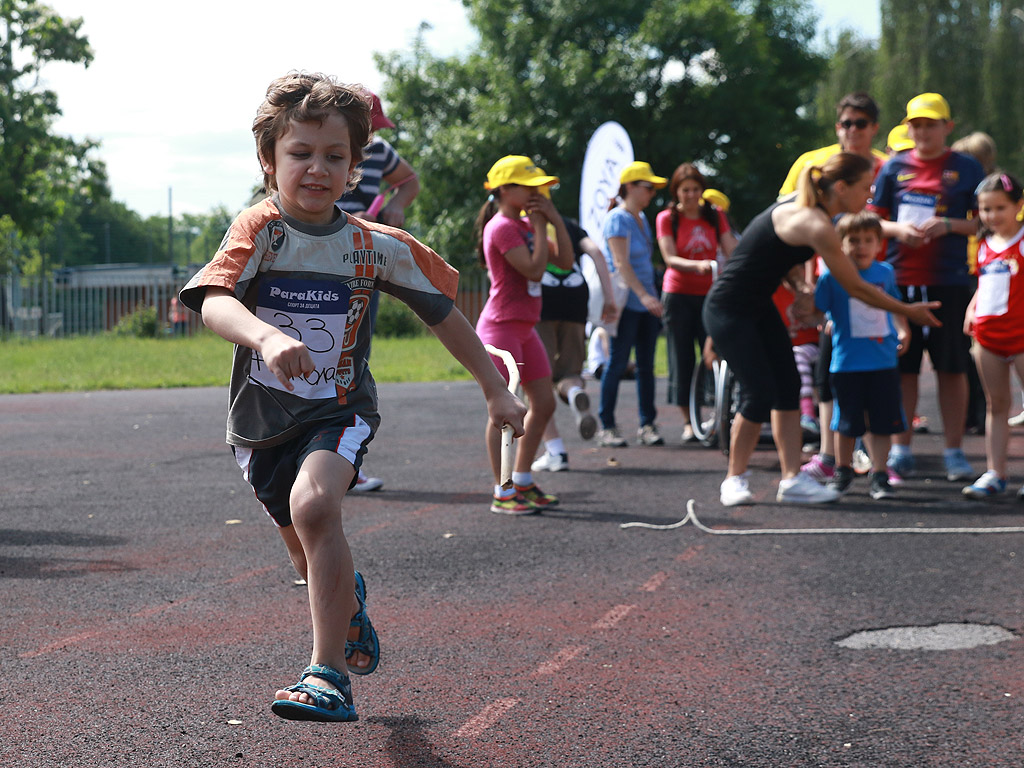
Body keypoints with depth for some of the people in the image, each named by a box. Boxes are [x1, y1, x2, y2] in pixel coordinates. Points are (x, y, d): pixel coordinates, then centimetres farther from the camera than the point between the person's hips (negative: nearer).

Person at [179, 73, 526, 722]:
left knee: (313, 506, -31)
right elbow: (213, 300, -29)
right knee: (310, 554, 17)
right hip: (263, 418, 2)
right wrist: (265, 336, -50)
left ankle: (328, 675, -23)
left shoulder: (378, 247, -5)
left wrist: (496, 390, 10)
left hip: (340, 409, -2)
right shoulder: (259, 230, -12)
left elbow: (443, 312, 8)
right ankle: (350, 601, 56)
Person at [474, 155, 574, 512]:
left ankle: (522, 482, 20)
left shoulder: (524, 225, 15)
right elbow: (534, 269, -22)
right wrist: (539, 226, -13)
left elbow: (565, 261, 10)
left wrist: (556, 220, 1)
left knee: (544, 404, 10)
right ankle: (502, 493, -3)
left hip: (525, 328, 10)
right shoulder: (502, 227, -13)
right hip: (501, 326, -10)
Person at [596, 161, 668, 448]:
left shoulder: (641, 218, 15)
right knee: (618, 363, -5)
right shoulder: (617, 219, -10)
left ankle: (647, 425, 9)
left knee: (646, 364, 6)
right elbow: (621, 263, -19)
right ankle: (606, 427, 0)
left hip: (646, 301, 8)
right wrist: (643, 294, -28)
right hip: (625, 302, -8)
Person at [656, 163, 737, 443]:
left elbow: (732, 250, 0)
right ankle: (688, 422, 9)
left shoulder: (715, 216, 8)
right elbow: (669, 258, -11)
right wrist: (697, 265, -30)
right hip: (679, 295, -1)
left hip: (709, 294, 1)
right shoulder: (667, 218, 1)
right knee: (682, 360, 1)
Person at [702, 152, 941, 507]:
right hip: (728, 310, -10)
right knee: (760, 394, -12)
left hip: (759, 307, 10)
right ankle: (734, 479, 4)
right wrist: (909, 311, -7)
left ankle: (792, 478, 2)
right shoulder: (816, 225, -25)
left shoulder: (803, 206, 3)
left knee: (788, 386, 2)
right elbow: (855, 288, -18)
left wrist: (801, 288, -3)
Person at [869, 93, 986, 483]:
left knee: (952, 368, 1)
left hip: (949, 281, -1)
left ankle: (954, 452, 9)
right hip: (900, 280, 1)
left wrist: (949, 225, -12)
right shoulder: (895, 167, 9)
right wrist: (897, 229, -8)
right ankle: (900, 451, 13)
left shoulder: (966, 168, 5)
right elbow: (873, 219, 12)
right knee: (902, 367, 4)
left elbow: (985, 222, 5)